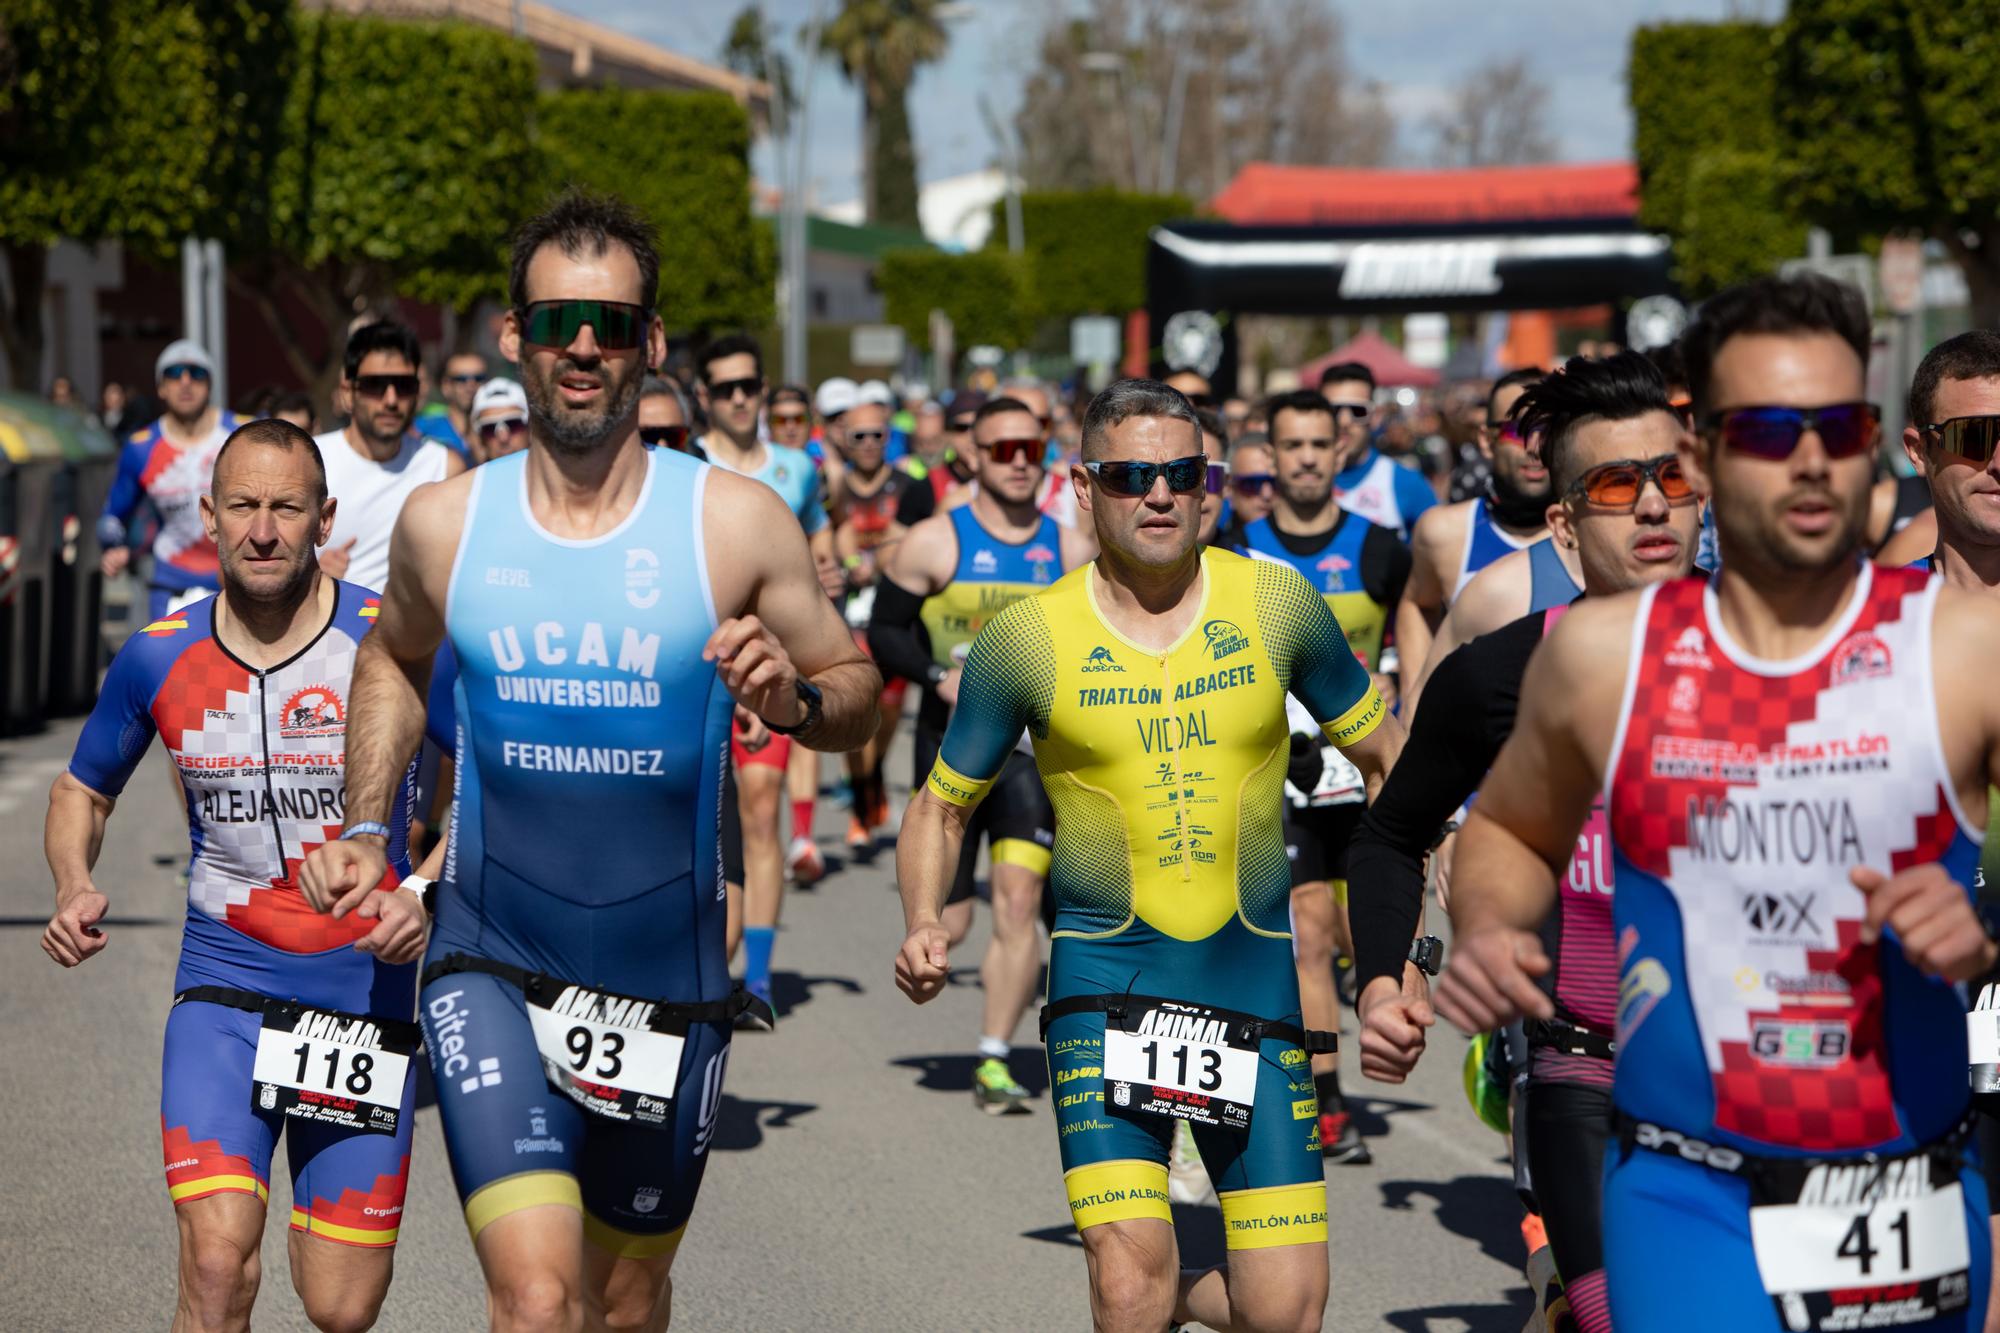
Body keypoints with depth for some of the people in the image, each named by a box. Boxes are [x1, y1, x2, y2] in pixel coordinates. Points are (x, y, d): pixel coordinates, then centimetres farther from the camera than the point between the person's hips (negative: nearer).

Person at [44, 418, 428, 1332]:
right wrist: (74, 889, -4)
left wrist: (429, 900, -17)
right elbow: (81, 788, 16)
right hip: (223, 991, 1)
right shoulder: (158, 658, 0)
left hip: (365, 993, -1)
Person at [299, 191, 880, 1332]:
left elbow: (856, 689, 2)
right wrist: (366, 828, 11)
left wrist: (795, 699, -19)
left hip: (668, 982, 1)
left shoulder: (735, 522, -7)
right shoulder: (445, 522, -2)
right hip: (491, 970, -1)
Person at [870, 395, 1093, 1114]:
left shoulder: (1070, 549, 7)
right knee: (946, 922, 0)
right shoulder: (934, 542, -2)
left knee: (1020, 895, -12)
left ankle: (993, 1062, -5)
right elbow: (883, 630, 1)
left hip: (1034, 745, 2)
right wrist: (939, 676, -14)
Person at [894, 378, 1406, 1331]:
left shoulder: (1276, 605, 0)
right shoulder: (1027, 639, -4)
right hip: (1106, 972, -2)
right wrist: (922, 926, -10)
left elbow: (1386, 755, 13)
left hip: (1254, 966, 2)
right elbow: (941, 806, 9)